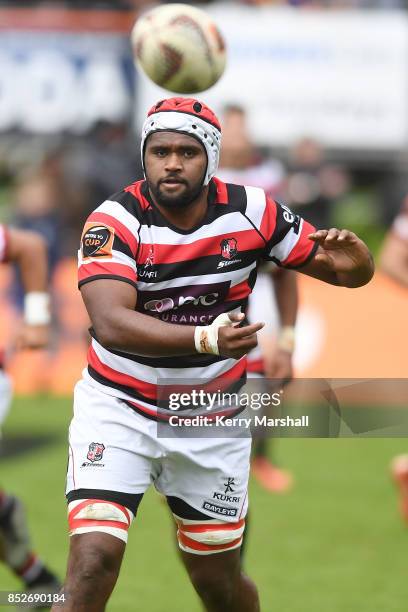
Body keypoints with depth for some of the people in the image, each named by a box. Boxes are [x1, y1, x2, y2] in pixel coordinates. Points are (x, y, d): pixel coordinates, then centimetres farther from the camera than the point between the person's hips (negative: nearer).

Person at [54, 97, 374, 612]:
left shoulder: (250, 212, -8)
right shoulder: (115, 221, -17)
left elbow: (352, 273, 1)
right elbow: (110, 323, -33)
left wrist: (350, 261, -24)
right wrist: (205, 339, -48)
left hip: (212, 420, 3)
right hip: (119, 409, -3)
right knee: (93, 563, -21)